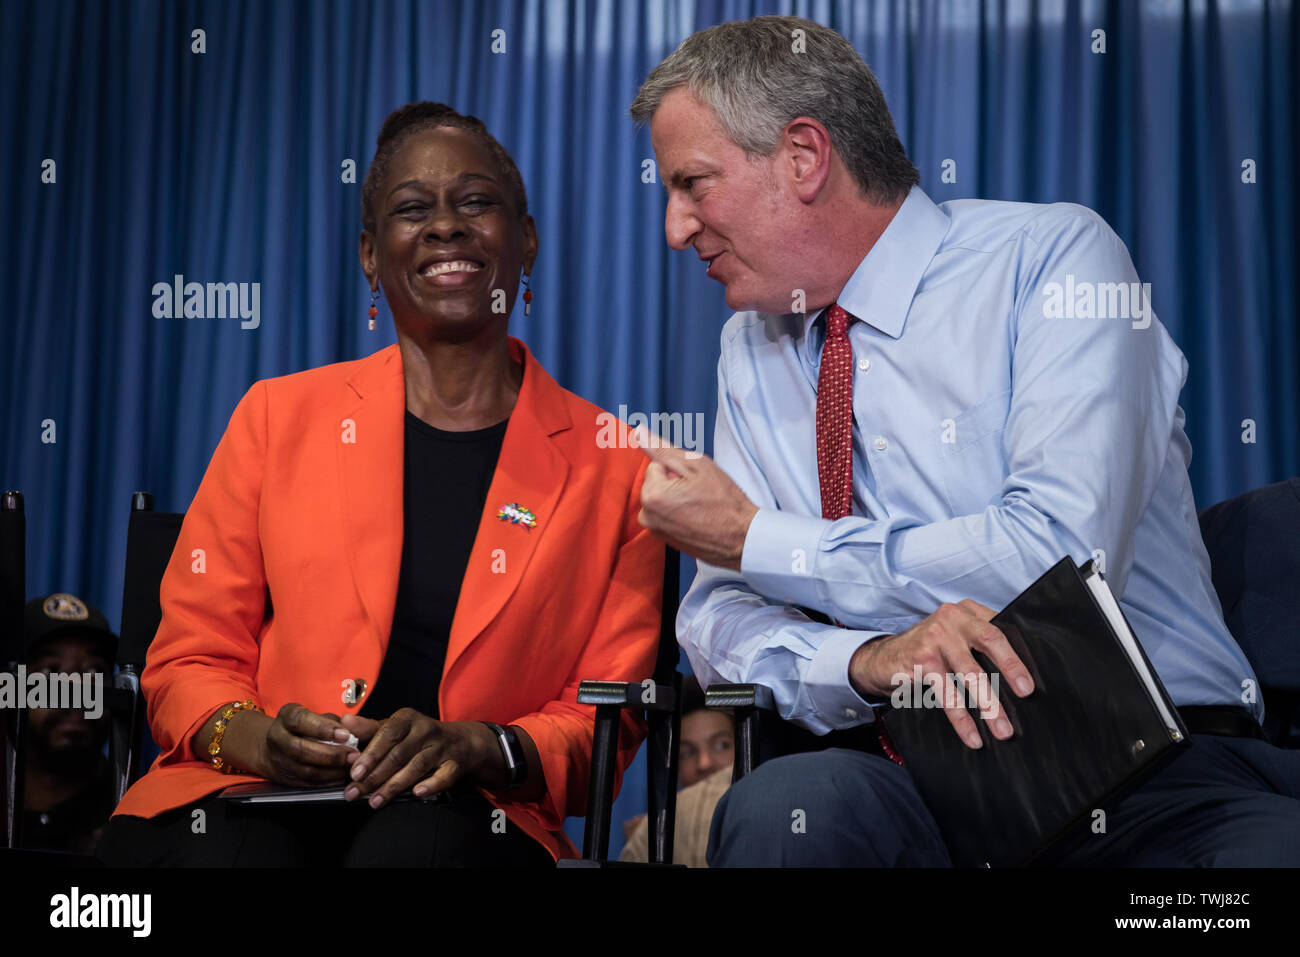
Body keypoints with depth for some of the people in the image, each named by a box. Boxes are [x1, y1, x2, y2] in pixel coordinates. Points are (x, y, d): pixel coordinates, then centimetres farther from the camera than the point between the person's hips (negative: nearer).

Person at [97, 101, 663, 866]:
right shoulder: (279, 417, 11)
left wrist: (481, 748, -15)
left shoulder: (614, 465, 8)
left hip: (460, 818, -1)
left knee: (421, 839, -38)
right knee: (228, 850, -36)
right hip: (255, 801, 1)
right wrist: (254, 737, -14)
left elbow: (607, 718, 7)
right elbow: (190, 656, 10)